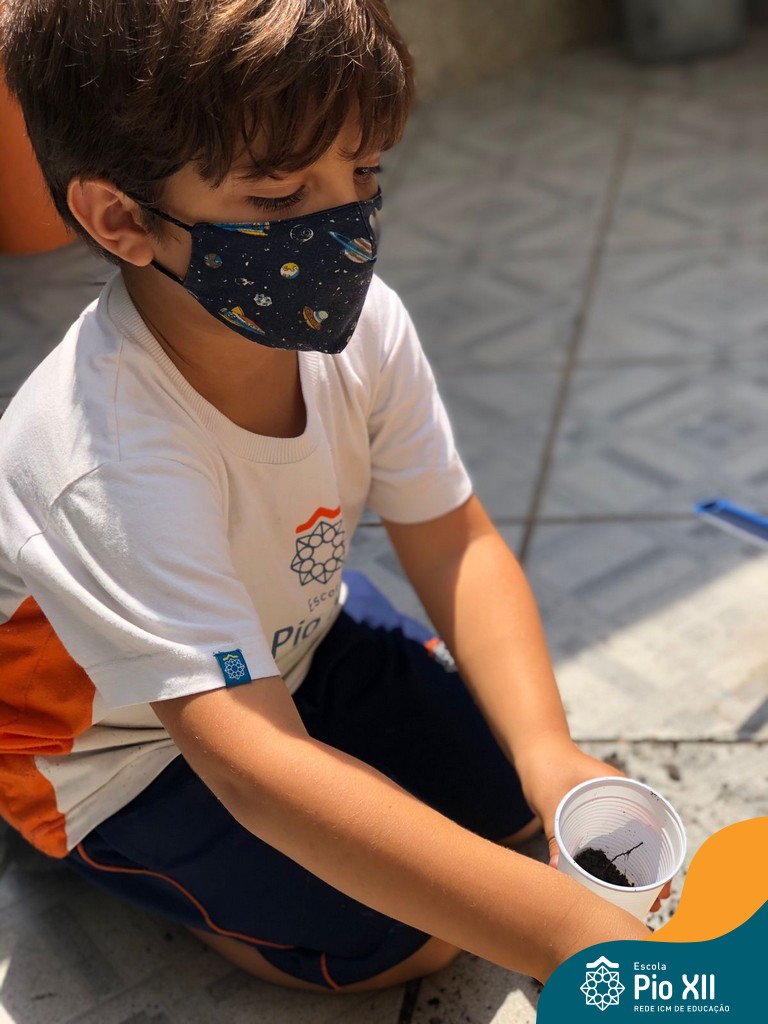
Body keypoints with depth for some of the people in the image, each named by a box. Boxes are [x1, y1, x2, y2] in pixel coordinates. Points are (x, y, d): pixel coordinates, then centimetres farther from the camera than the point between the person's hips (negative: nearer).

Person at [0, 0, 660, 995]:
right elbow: (255, 769, -46)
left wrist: (547, 749, -29)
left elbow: (454, 542, -14)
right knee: (405, 940, -13)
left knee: (513, 791, 5)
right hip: (118, 738, -5)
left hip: (290, 634, 6)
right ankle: (106, 860, 8)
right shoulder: (105, 466, -41)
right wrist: (570, 932, -53)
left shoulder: (358, 324, -21)